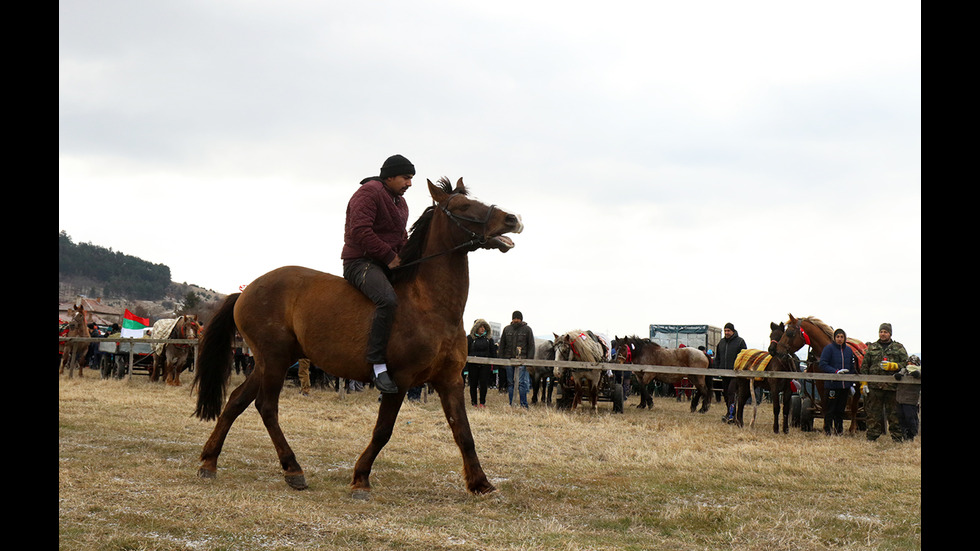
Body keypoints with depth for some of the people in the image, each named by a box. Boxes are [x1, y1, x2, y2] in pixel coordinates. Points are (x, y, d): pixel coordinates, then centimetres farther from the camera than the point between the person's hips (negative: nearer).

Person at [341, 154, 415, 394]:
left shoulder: (400, 203, 20)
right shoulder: (368, 193, -11)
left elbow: (402, 238, 28)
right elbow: (361, 232, -22)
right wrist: (389, 256, -20)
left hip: (389, 264, 10)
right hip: (360, 262, -10)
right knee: (388, 300, -35)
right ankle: (378, 365, -33)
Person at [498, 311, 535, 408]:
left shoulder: (527, 329, 3)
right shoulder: (507, 329, 10)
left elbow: (531, 346, 2)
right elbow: (502, 345, 14)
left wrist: (530, 360, -6)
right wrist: (501, 359, 6)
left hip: (522, 360, -3)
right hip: (509, 359, 3)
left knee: (521, 383, -8)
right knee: (510, 383, 7)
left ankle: (524, 405, -5)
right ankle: (511, 404, 12)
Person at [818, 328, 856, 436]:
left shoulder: (849, 350, 11)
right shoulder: (829, 348, -5)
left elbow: (852, 369, 17)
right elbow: (823, 365, -11)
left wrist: (851, 384, 12)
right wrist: (836, 371, -22)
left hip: (845, 385, 5)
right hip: (832, 384, -5)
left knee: (841, 409, 11)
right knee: (830, 408, -1)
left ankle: (839, 429, 20)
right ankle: (827, 430, 9)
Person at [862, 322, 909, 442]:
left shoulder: (898, 347, 10)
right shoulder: (872, 348, 14)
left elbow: (906, 363, 6)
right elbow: (864, 366, 14)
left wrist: (893, 366, -11)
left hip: (892, 386, -1)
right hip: (874, 386, 1)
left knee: (894, 413, 1)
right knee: (873, 413, 2)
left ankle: (897, 438, 6)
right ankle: (872, 437, 8)